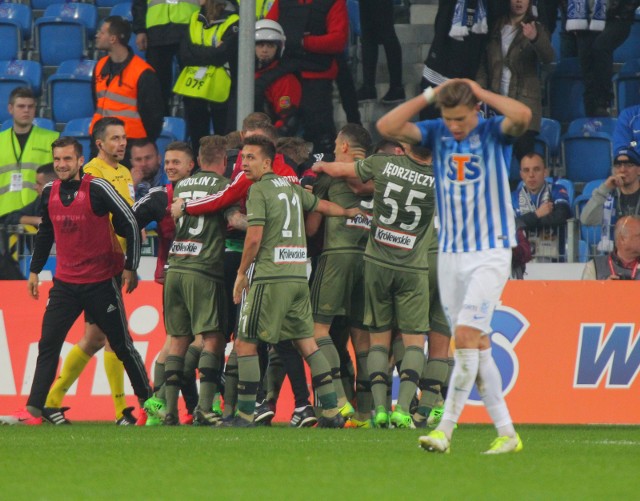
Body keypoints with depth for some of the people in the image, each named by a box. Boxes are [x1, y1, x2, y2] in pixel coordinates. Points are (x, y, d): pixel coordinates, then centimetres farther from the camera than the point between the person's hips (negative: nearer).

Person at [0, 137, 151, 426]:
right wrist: (34, 270, 18)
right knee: (47, 344, -4)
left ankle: (147, 400, 17)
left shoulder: (97, 189, -13)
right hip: (65, 281, 5)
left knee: (122, 345, 3)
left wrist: (130, 266, -9)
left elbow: (130, 223, -9)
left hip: (102, 281, -5)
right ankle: (34, 410, -4)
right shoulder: (49, 193, 4)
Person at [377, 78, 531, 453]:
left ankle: (446, 429, -16)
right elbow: (387, 127, -5)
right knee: (477, 344, 5)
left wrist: (480, 91, -13)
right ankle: (507, 433, 10)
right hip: (450, 254, 5)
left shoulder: (495, 133, -5)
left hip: (491, 253, -5)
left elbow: (523, 116, -26)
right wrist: (430, 95, -6)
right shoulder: (437, 133, 5)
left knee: (466, 335, -16)